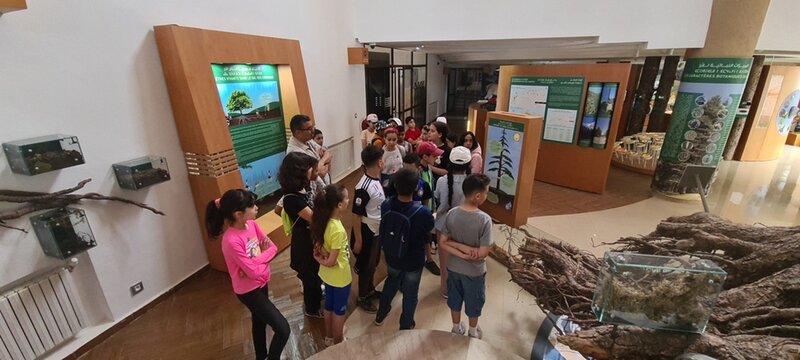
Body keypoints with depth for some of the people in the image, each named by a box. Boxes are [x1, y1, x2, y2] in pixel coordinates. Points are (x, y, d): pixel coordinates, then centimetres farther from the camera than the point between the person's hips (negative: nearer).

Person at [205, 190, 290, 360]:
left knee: (260, 322, 29)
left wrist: (259, 258, -18)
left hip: (261, 283, 8)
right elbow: (253, 271, -27)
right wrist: (265, 256, -10)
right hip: (249, 291, -8)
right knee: (283, 330, -5)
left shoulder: (251, 224, -9)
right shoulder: (232, 241, -32)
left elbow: (272, 247, -1)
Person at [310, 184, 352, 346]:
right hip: (340, 277, -7)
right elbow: (331, 262, -27)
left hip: (327, 274, 7)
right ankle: (337, 342, 40)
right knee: (339, 310, 18)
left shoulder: (323, 221, -10)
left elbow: (318, 246, 0)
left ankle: (329, 337, 49)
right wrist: (322, 260, -9)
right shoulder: (338, 230, -34)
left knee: (329, 306, 27)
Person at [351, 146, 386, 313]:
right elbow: (356, 215, -22)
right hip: (366, 232, -8)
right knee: (366, 266, 11)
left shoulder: (377, 180, -1)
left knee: (373, 263, 24)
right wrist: (358, 240, -16)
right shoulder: (363, 187, -28)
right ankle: (362, 298, 32)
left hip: (377, 230, 8)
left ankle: (370, 290, 46)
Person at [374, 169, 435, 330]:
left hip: (391, 257, 4)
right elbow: (430, 229, -9)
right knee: (411, 294, 23)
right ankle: (405, 326, 45)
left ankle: (380, 316, 53)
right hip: (413, 261, -4)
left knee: (391, 282, 33)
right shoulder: (422, 212, -31)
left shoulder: (386, 205, -21)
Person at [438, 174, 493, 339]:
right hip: (474, 272, -3)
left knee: (455, 300, 26)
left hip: (453, 268, 3)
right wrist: (467, 249, -11)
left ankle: (457, 328, 49)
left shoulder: (451, 214, -15)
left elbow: (442, 243, -12)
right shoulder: (484, 219, -27)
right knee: (474, 303, 23)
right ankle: (473, 333, 47)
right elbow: (483, 253, -26)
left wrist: (462, 254, -13)